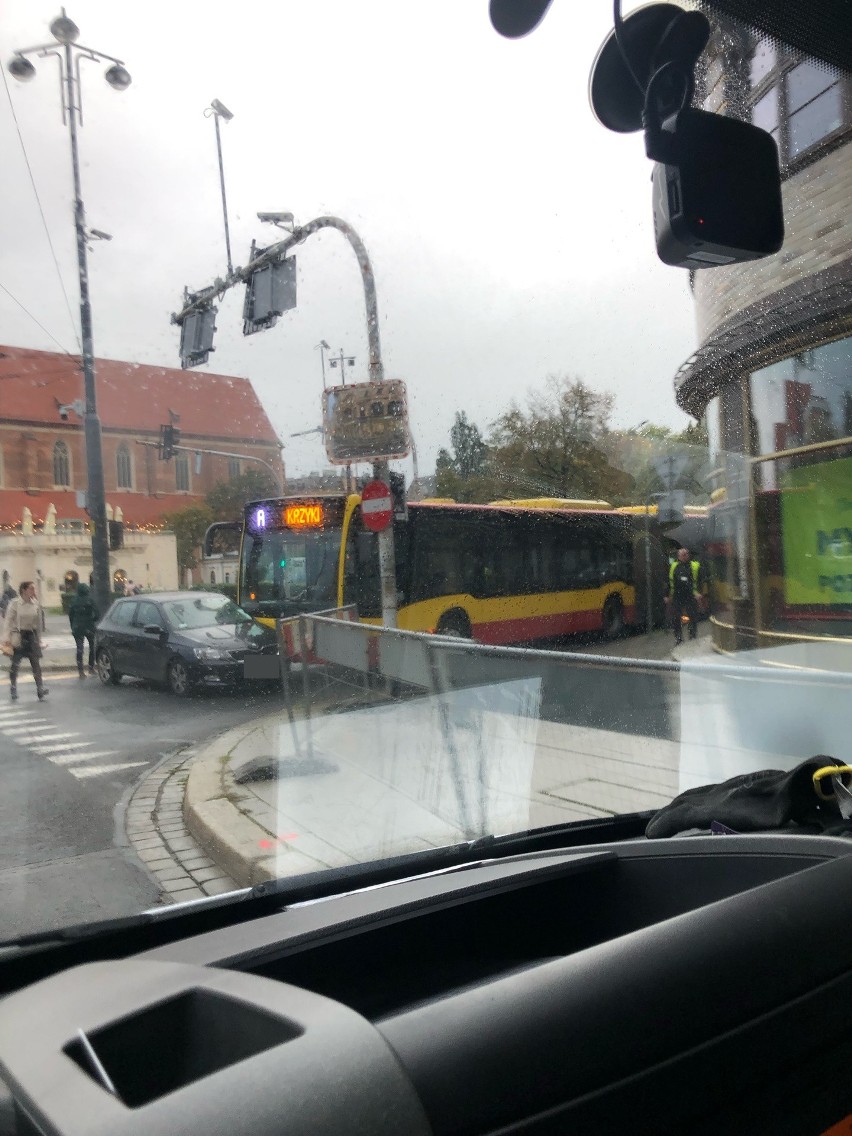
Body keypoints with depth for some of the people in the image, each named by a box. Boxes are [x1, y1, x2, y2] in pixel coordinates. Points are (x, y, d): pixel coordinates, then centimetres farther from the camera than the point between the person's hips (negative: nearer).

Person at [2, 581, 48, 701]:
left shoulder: (35, 603, 2)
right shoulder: (14, 603, -8)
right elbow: (8, 621, -7)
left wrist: (39, 639, 12)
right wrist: (7, 638, -13)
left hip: (32, 635, 3)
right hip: (18, 636, -3)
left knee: (36, 662, -5)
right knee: (15, 663, 6)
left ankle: (40, 688, -7)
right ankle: (13, 690, 20)